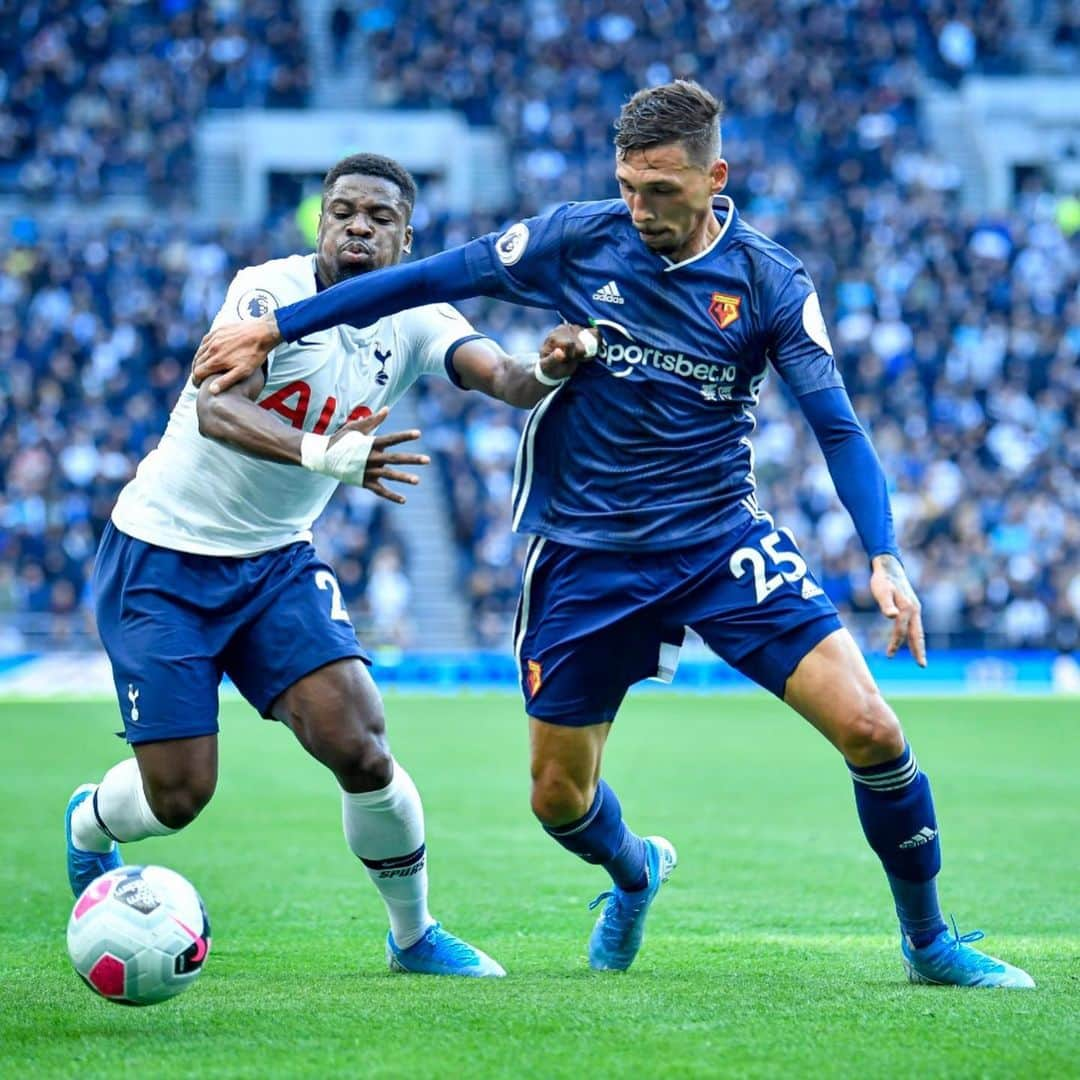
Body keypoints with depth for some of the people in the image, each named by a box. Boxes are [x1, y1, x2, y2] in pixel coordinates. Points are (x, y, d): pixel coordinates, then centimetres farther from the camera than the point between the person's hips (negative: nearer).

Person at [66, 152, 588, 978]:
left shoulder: (416, 321, -6)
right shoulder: (270, 292, -20)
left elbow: (499, 375, -25)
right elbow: (216, 409, -36)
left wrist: (545, 371, -50)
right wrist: (324, 454, -54)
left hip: (276, 561, 4)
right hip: (161, 559, -4)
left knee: (360, 748, -14)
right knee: (178, 796, -5)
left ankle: (415, 935, 9)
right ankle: (88, 826, 32)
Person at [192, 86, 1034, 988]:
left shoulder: (768, 281, -8)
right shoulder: (580, 239, -6)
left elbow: (837, 426, -10)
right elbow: (431, 279, 1)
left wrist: (884, 558, -24)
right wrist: (274, 329, 0)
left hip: (724, 540, -1)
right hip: (585, 555, 1)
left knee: (868, 727, -15)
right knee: (558, 796, 7)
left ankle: (928, 940, 7)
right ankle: (635, 873, 45)